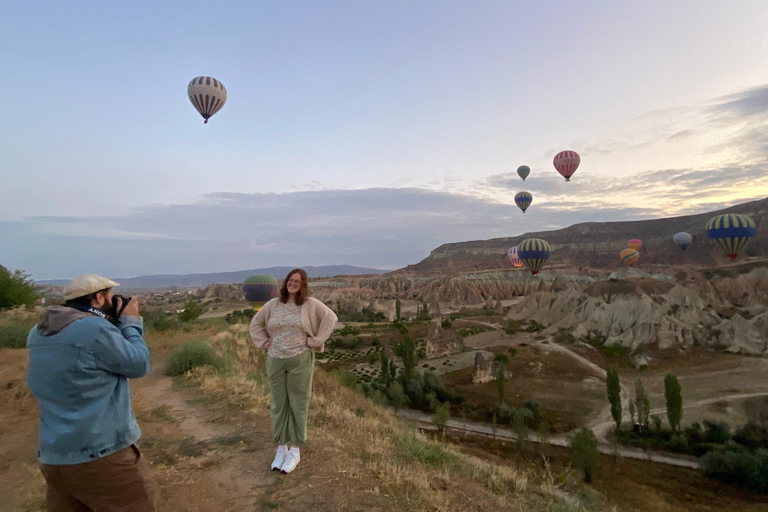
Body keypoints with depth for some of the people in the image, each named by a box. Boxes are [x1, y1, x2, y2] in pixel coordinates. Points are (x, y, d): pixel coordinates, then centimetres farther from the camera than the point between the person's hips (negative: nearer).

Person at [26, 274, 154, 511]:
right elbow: (138, 365, -9)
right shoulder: (96, 329, -20)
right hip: (104, 455, -7)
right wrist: (130, 322, 1)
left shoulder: (38, 333, 5)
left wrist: (117, 324, 11)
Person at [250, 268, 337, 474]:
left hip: (300, 360, -3)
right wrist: (263, 343, 3)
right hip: (276, 361, 4)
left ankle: (294, 451, 16)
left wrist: (316, 340, -12)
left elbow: (330, 317, -8)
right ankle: (281, 448, 25)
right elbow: (256, 323, 16)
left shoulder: (310, 304, -5)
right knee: (278, 404, 10)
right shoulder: (273, 304, 5)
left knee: (298, 404, 4)